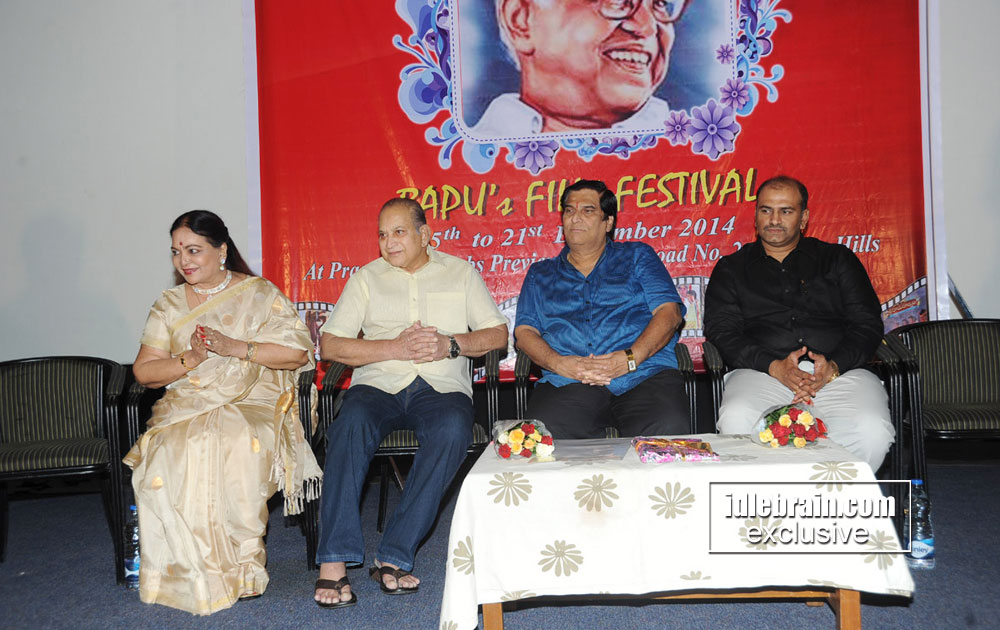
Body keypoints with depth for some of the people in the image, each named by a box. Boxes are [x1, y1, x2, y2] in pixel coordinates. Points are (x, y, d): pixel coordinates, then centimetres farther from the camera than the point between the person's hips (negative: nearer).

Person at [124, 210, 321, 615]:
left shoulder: (260, 294, 6)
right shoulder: (169, 305, 16)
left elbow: (299, 352, -5)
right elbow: (144, 371, 9)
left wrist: (234, 347, -13)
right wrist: (190, 360, -10)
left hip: (253, 405, -2)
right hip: (186, 410, 3)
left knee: (236, 447, -36)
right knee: (170, 458, -31)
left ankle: (242, 568, -16)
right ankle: (200, 577, -16)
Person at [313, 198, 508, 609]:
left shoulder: (461, 273, 16)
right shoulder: (367, 278, 16)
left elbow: (498, 333, 10)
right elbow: (329, 345, 5)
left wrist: (449, 344, -9)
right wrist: (394, 348, -8)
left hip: (442, 387, 0)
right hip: (378, 384, 1)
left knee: (453, 430, -35)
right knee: (352, 422, -34)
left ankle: (394, 557, -31)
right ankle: (334, 561, -35)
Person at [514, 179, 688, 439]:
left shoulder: (637, 256, 20)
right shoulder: (540, 274, 25)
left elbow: (669, 313, 7)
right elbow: (524, 332, 13)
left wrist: (629, 359, -12)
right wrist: (559, 363, -10)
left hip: (645, 372, 0)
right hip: (568, 384, 1)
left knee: (668, 430, -33)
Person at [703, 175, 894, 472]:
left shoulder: (838, 259, 21)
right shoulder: (731, 268, 19)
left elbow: (867, 323, 11)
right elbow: (720, 330, 5)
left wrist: (833, 367, -10)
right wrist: (775, 367, -12)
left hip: (839, 372, 1)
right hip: (760, 373, 0)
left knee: (872, 431, -31)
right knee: (736, 422, -34)